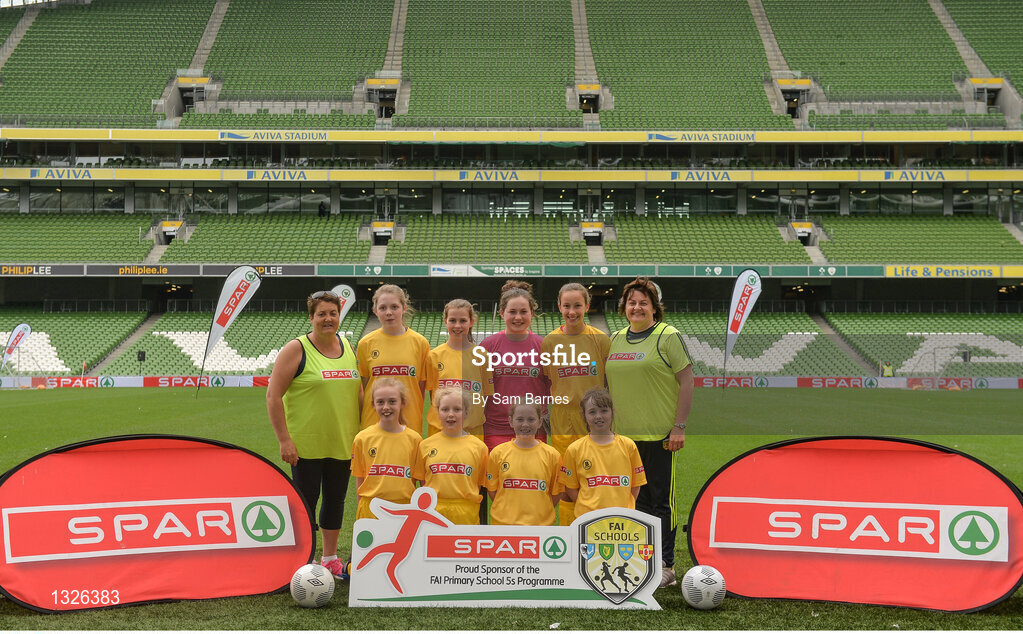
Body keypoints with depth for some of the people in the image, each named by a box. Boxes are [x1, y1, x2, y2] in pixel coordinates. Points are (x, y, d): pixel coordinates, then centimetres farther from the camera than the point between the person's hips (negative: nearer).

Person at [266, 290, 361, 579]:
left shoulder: (349, 348, 9)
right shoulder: (296, 349, -8)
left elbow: (358, 392, 18)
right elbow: (273, 396, -11)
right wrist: (284, 440, -15)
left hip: (342, 443, 5)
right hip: (307, 445, -5)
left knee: (336, 499, 14)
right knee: (306, 500, 2)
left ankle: (330, 558, 28)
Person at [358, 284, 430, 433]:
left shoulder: (420, 342, 1)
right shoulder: (366, 343, 2)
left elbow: (421, 386, 5)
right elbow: (362, 387, 6)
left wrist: (416, 416, 0)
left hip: (410, 421, 0)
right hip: (373, 421, 0)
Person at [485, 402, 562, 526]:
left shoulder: (552, 454, -1)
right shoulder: (498, 453, 0)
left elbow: (555, 493, 5)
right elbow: (492, 490, 6)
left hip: (540, 524, 0)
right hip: (503, 523, 1)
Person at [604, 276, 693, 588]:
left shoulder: (668, 336, -4)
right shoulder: (615, 339, 13)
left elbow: (686, 381, -7)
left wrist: (679, 427, -13)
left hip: (659, 434, -5)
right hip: (623, 434, 5)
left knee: (661, 500, 0)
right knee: (636, 500, 12)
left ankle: (665, 566, 8)